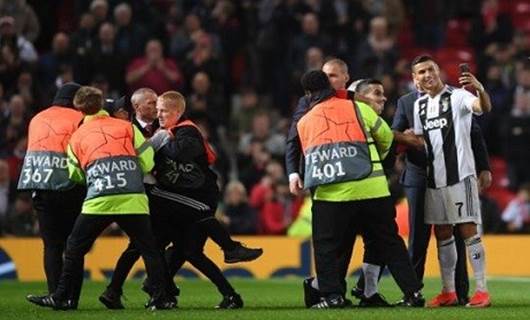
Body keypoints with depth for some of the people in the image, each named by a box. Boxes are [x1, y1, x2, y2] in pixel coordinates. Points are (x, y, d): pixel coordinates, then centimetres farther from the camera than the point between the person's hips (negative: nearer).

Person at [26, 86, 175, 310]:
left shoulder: (77, 136, 16)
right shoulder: (127, 127, 13)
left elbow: (75, 175, 19)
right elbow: (147, 163, 10)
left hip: (99, 200, 0)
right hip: (133, 199, 0)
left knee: (75, 248, 12)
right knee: (148, 248, 8)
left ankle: (63, 298, 12)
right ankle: (160, 298, 3)